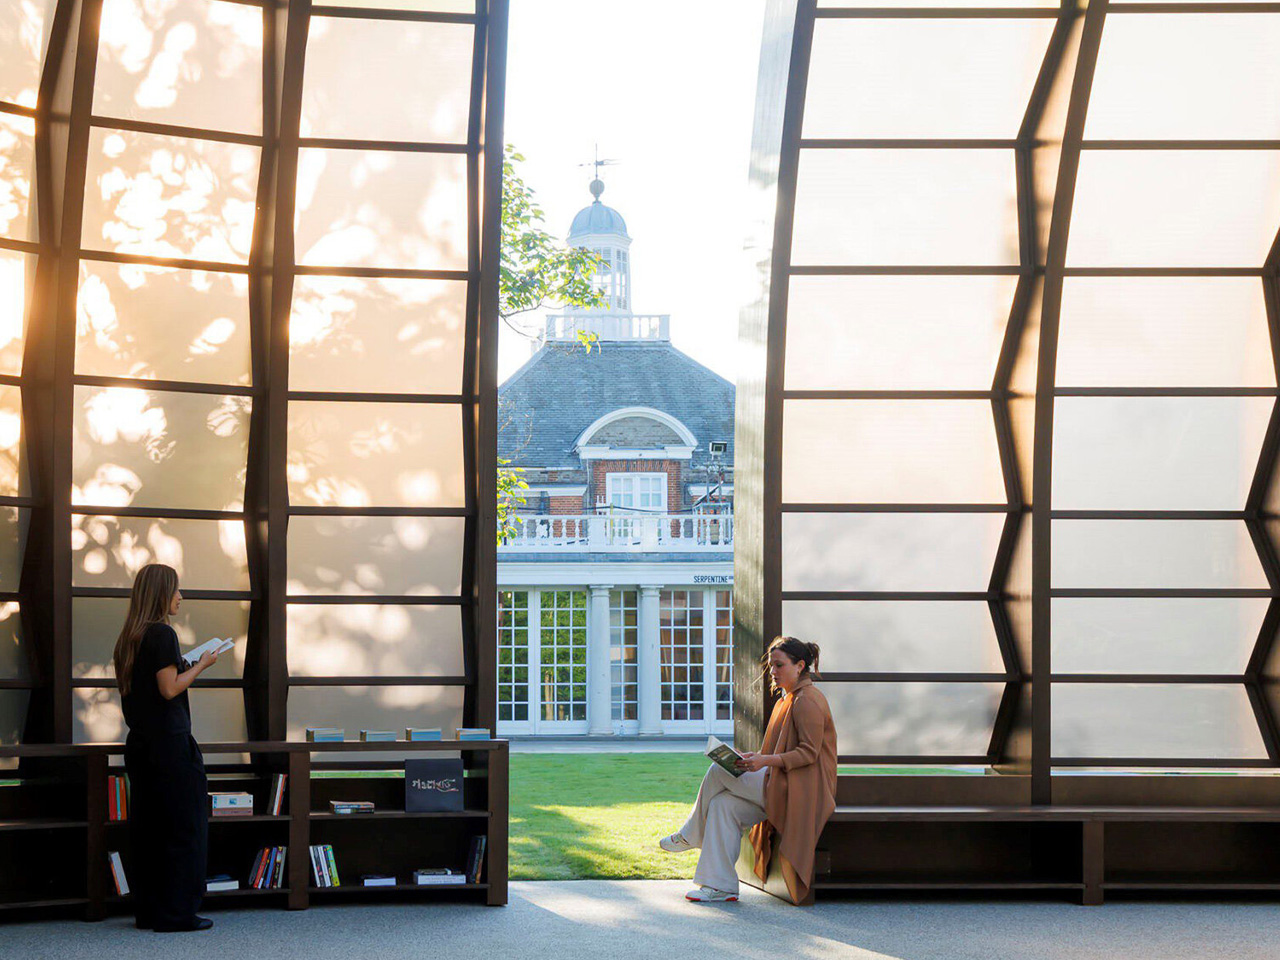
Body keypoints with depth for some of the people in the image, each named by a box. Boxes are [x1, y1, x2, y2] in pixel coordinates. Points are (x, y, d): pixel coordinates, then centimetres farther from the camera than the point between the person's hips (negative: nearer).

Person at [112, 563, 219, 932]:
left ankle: (147, 910, 14)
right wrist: (200, 666, -5)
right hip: (169, 741, -9)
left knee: (147, 828, 11)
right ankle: (177, 912, -3)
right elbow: (169, 689, -17)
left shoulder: (129, 637, 13)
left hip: (140, 744, 9)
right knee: (185, 827, -3)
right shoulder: (162, 634, -13)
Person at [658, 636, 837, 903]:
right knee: (723, 805, -7)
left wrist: (766, 760, -27)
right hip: (784, 786, 10)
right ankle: (720, 885, -10)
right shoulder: (788, 698, 19)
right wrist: (756, 758, 6)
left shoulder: (808, 701, -12)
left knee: (719, 772, -12)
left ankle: (691, 835, 9)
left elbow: (809, 752, -19)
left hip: (801, 789, -10)